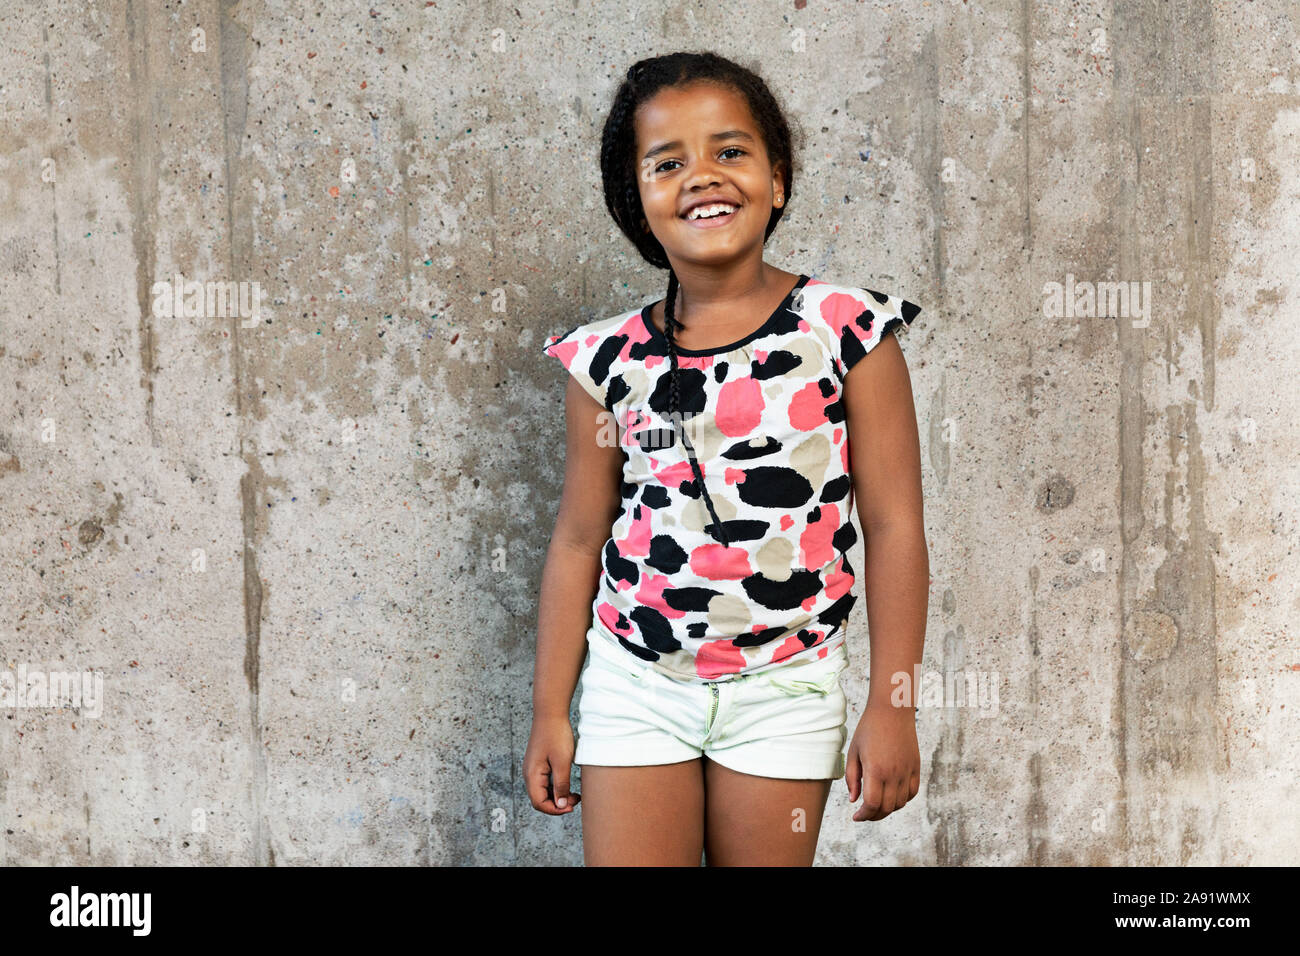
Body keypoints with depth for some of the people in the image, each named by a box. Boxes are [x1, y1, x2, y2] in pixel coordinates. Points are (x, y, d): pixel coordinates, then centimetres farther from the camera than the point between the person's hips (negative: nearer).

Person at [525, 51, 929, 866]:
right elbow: (579, 541, 5)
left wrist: (893, 709, -8)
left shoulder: (847, 331, -8)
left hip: (785, 687, -1)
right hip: (635, 684, 2)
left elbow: (894, 527, -7)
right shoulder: (610, 359, -2)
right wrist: (550, 711, 8)